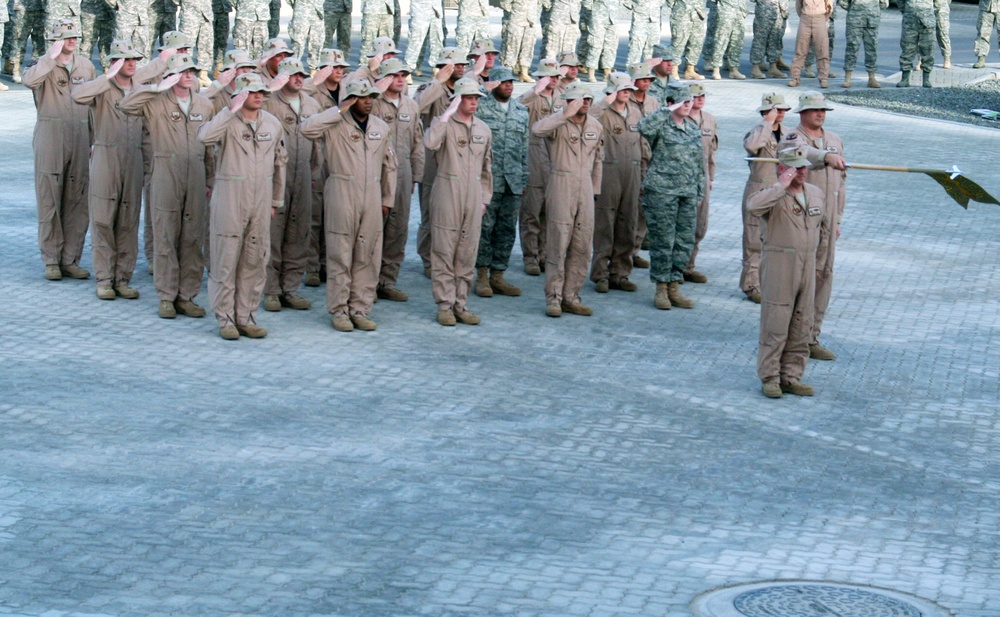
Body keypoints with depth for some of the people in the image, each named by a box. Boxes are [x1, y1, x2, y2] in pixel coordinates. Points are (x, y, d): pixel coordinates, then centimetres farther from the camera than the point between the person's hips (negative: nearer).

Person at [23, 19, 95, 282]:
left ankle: (70, 260, 11)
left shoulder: (87, 66, 12)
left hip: (79, 138, 4)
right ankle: (51, 260, 5)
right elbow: (30, 80, -26)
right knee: (50, 199, -1)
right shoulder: (45, 64, -1)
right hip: (50, 136, -4)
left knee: (77, 201, 4)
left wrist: (92, 140, 13)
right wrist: (53, 56, -22)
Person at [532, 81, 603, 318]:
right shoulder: (559, 123, -8)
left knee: (582, 247, 6)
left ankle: (571, 296, 15)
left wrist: (595, 189, 18)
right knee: (558, 245, -4)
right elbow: (537, 129, -31)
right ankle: (554, 298, 4)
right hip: (561, 185, -6)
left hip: (585, 187, 6)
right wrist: (566, 114, -32)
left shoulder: (596, 126, 10)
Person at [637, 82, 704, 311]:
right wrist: (667, 111, -26)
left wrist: (700, 191, 17)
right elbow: (643, 127, -31)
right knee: (663, 241, -3)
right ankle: (661, 289, 7)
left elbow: (699, 162, 20)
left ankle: (674, 287, 16)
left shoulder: (693, 129, 14)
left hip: (688, 193, 6)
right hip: (662, 191, -6)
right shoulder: (661, 125, -6)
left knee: (685, 241, 7)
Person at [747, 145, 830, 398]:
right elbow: (753, 206, -32)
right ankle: (769, 377, 5)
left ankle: (791, 376, 17)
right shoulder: (774, 195, -8)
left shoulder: (816, 194, 12)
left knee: (801, 326, 8)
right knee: (775, 324, -4)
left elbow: (824, 228, 25)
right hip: (779, 266, -6)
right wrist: (781, 185, -27)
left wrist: (817, 262, 23)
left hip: (807, 267, 6)